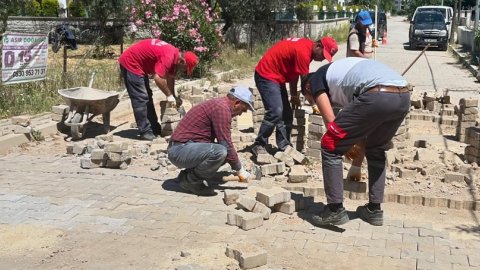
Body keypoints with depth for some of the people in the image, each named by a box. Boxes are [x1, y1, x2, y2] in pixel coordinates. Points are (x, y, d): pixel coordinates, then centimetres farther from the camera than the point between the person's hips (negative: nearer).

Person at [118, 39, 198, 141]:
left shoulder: (175, 55, 2)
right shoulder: (168, 57, -27)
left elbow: (170, 78, 9)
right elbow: (158, 78, -34)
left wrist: (174, 97, 4)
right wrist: (169, 95, -22)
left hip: (138, 64, 11)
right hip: (130, 62, -11)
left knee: (147, 97, 14)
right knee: (140, 99, -12)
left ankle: (154, 128, 20)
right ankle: (145, 132, -10)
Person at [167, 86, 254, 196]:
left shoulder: (217, 104, 18)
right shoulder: (222, 108, -15)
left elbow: (225, 142, 26)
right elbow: (226, 145, -18)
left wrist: (238, 167, 25)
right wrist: (240, 170, -6)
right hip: (181, 149, -10)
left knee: (227, 153, 12)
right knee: (219, 152, -30)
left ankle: (188, 174, 10)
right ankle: (189, 180, -8)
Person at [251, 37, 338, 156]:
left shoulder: (306, 46, 6)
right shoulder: (303, 51, -24)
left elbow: (294, 72, 11)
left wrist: (294, 95, 7)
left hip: (277, 77, 11)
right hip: (266, 75, -11)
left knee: (286, 114, 7)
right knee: (275, 112, -18)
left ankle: (284, 147, 10)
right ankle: (259, 146, -7)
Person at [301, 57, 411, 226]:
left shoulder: (316, 79, 17)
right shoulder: (340, 69, 39)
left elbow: (330, 122, 10)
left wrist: (345, 145, 27)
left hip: (377, 97, -8)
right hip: (403, 97, 8)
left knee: (330, 147, 8)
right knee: (376, 150, 30)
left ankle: (335, 210, 13)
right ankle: (374, 210, 34)